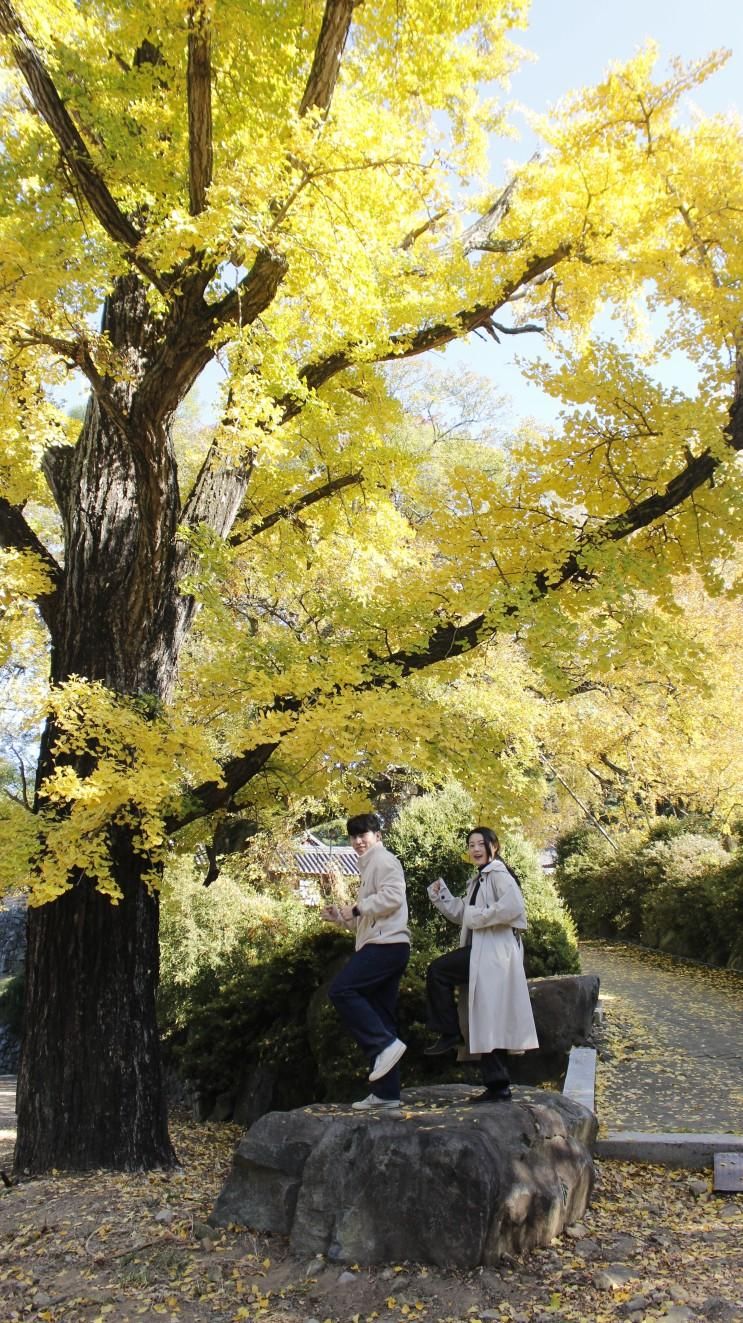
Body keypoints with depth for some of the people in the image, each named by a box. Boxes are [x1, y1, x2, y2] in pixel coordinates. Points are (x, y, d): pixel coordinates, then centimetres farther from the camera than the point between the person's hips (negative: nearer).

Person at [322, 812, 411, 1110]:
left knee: (341, 990, -19)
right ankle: (387, 1092, 9)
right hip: (381, 945, 10)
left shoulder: (383, 860, -2)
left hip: (387, 943, -10)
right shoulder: (369, 866, 27)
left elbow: (393, 895, -20)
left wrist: (356, 907, -13)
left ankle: (385, 1044, -18)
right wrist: (342, 916, 17)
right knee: (380, 1016, 8)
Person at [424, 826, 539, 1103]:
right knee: (489, 1022, 9)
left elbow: (514, 905, -26)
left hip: (494, 953, -10)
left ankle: (450, 1034, -1)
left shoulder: (498, 874, -8)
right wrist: (440, 894, 14)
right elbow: (462, 914, 27)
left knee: (438, 971, -13)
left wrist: (479, 916, -17)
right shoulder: (478, 879, 21)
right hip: (480, 952, 10)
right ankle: (498, 1086, 14)